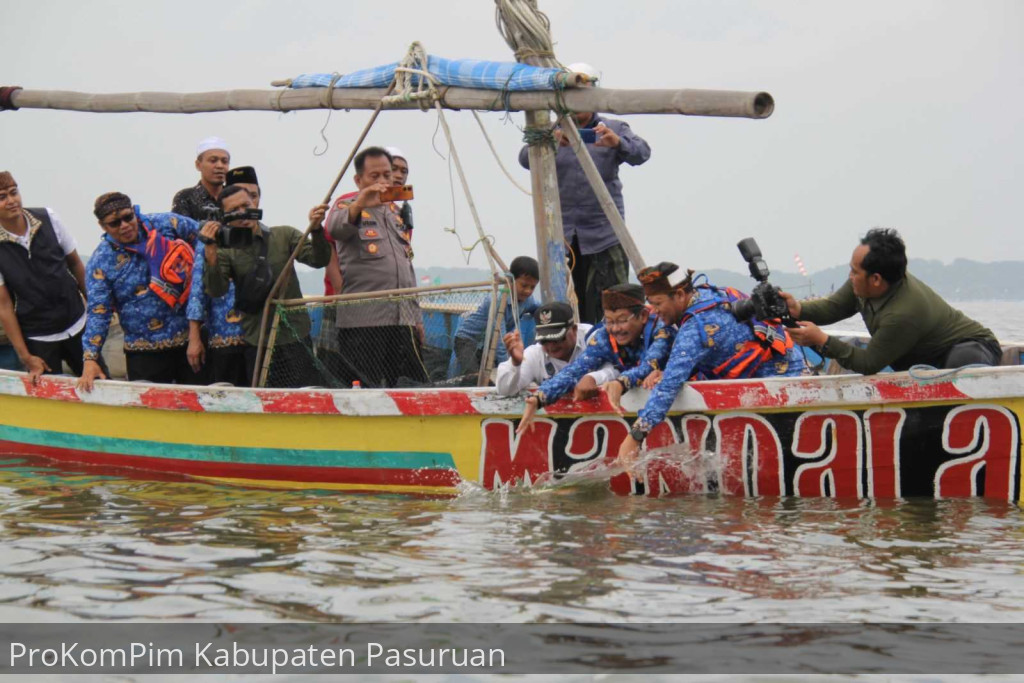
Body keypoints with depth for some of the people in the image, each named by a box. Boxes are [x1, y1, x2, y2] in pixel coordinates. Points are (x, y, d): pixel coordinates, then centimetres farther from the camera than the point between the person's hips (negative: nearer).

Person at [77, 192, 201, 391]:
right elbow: (98, 313, -8)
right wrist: (90, 358, -19)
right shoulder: (101, 262, -6)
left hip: (192, 338, 2)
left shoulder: (166, 224, -3)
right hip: (145, 352, -1)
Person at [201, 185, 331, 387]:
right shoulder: (226, 251, 3)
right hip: (256, 344, 0)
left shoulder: (285, 236, 7)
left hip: (295, 338, 0)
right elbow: (216, 290, -11)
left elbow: (319, 260, -3)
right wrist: (210, 251, -24)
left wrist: (316, 229, -21)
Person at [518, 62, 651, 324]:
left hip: (604, 233, -1)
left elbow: (641, 152, -9)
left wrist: (618, 142, -33)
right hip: (561, 235, 2)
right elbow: (526, 159, -7)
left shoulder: (613, 129, 10)